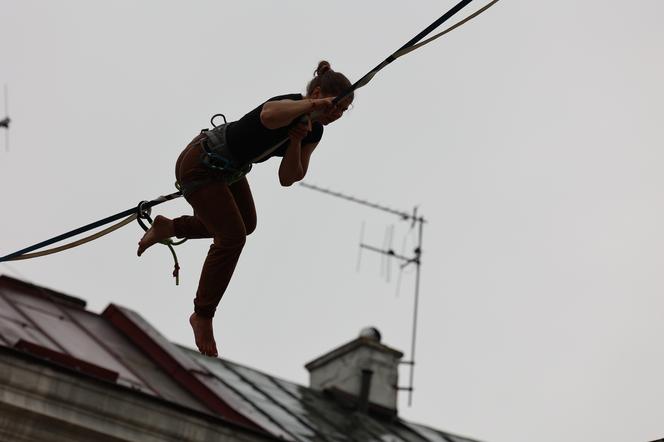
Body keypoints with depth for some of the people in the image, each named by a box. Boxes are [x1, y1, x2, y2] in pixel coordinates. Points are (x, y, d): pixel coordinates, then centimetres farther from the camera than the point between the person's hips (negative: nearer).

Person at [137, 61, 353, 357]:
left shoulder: (314, 131, -4)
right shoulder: (288, 105, -31)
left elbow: (287, 179, -7)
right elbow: (268, 116, -57)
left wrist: (296, 141, -21)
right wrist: (310, 105, -55)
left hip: (229, 170, 10)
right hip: (200, 165, -10)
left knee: (246, 224, 24)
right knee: (232, 236, -12)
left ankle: (169, 227, 37)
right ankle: (202, 316, 3)